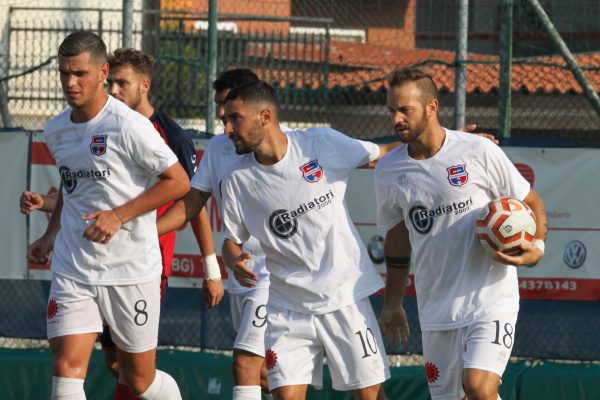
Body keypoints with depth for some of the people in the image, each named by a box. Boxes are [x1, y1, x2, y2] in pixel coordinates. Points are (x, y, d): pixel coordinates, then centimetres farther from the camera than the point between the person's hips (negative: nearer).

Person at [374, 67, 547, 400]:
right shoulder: (388, 170, 4)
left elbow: (531, 203, 2)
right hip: (436, 308, 4)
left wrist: (537, 246, -17)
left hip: (491, 298, -4)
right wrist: (392, 303, 22)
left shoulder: (479, 152, -9)